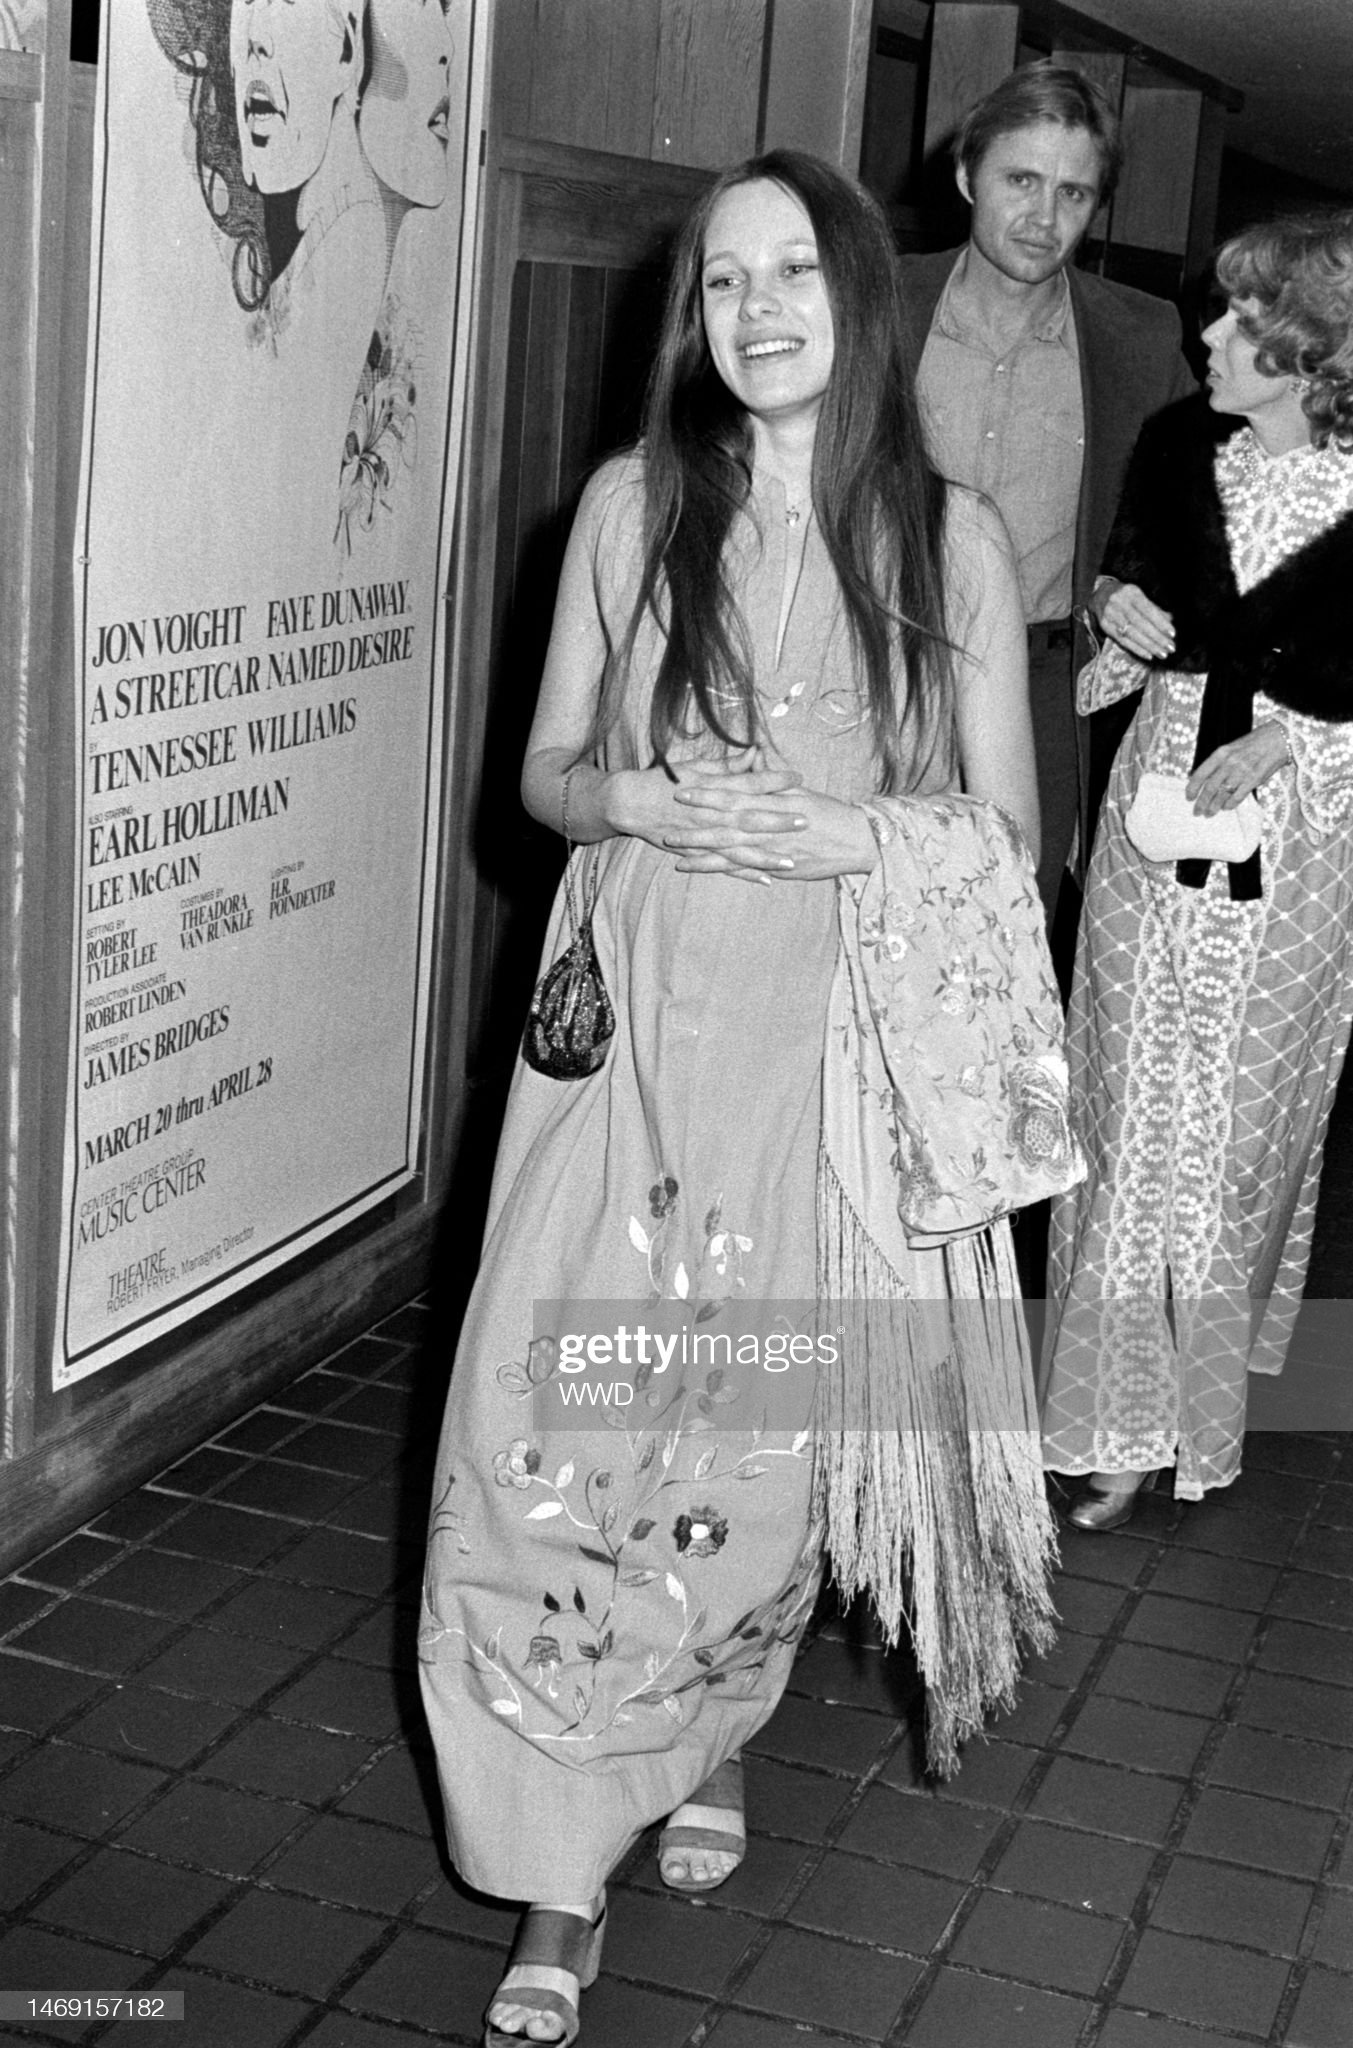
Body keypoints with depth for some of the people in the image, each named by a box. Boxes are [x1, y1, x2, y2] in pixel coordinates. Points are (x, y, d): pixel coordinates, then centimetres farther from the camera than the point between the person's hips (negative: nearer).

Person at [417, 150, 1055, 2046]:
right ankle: (563, 1874, 7)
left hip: (834, 1035, 0)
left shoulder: (953, 537, 0)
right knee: (555, 1425, -6)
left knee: (773, 1428, 6)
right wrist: (641, 799, -12)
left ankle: (714, 1731, 37)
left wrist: (851, 831, -14)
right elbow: (543, 773, 9)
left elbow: (1008, 830, 4)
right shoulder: (632, 505, 4)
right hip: (633, 1020, 1)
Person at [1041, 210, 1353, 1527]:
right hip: (1160, 798, 3)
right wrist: (1118, 609, -8)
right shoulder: (1180, 443, 0)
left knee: (1242, 1119, 8)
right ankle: (1120, 1413, 16)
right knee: (1134, 1105, 5)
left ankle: (1196, 1399, 24)